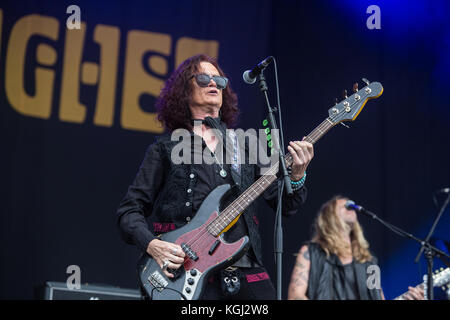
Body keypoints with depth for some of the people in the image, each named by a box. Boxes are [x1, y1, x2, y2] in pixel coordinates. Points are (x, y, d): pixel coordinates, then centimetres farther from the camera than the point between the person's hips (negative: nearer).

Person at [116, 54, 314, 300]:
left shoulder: (244, 147, 17)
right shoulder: (165, 149, 8)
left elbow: (285, 205, 14)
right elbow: (129, 210, 6)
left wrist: (296, 176, -6)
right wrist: (152, 245, -11)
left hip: (246, 270, 3)